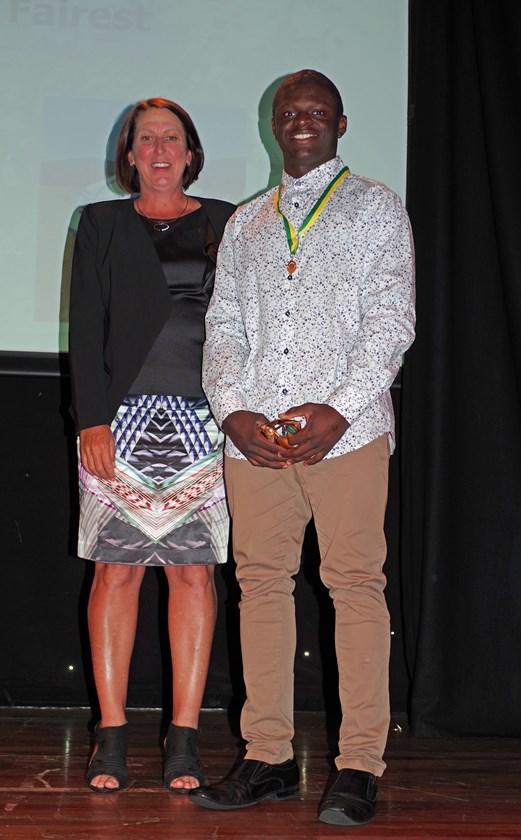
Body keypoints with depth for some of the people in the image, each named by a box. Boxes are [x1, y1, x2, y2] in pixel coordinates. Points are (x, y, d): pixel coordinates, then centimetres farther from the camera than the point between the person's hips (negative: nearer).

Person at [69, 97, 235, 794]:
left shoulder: (223, 223, 13)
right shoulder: (102, 223, 12)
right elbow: (86, 327, 5)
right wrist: (92, 419, -7)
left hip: (204, 420, 1)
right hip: (121, 417, 0)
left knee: (194, 572, 0)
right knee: (116, 571, -2)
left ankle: (184, 736, 6)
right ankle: (112, 735, 5)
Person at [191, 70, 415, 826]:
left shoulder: (376, 207, 11)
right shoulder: (244, 223, 22)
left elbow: (391, 317, 0)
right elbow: (223, 324, 16)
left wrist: (339, 408, -12)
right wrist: (233, 409, -2)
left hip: (345, 427, -4)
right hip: (253, 432, 4)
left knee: (355, 584, -6)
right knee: (261, 584, 3)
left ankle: (359, 768, -2)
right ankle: (268, 760, 10)